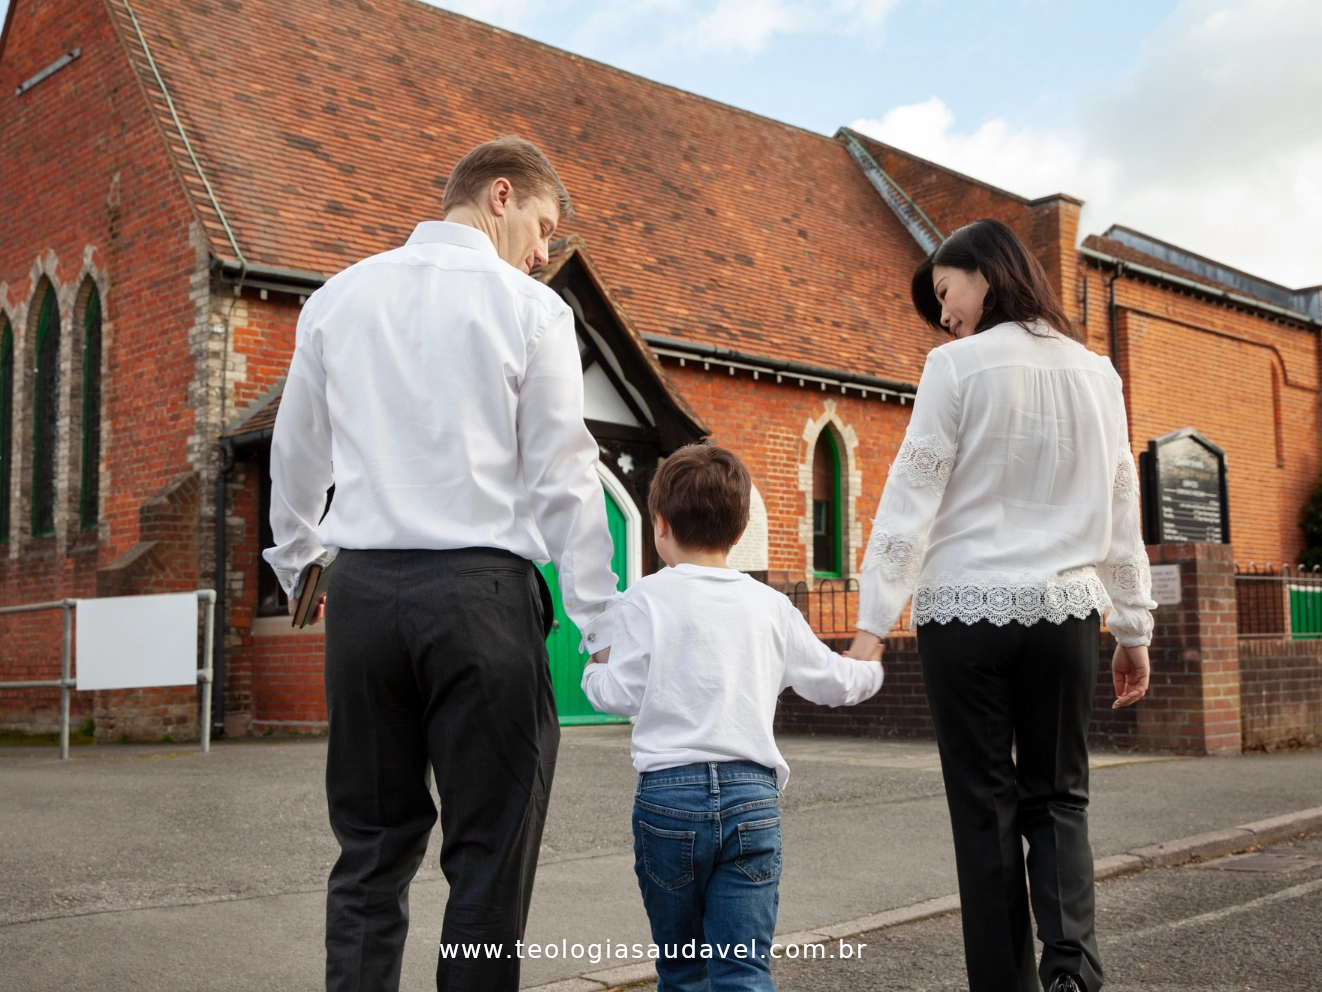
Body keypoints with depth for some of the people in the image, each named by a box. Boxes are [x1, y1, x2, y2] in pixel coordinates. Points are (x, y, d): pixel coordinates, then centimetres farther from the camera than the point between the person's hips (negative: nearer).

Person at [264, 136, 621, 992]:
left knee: (371, 848, 12)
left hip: (364, 589, 5)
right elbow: (564, 481, -4)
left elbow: (297, 455, 20)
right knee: (488, 857, 3)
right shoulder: (532, 310, -2)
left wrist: (295, 563, 36)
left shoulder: (338, 299, 11)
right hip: (480, 591, -4)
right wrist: (604, 628, 0)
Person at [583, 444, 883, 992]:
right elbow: (831, 680, 16)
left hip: (668, 793, -1)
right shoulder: (770, 604, 8)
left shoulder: (648, 597, -1)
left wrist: (594, 672, 17)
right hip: (752, 794, 2)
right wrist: (870, 670, 38)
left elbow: (622, 694, -5)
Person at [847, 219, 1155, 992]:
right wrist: (1135, 628, 17)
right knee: (1057, 798, 13)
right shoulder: (1097, 373, 9)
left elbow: (913, 497, -9)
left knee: (986, 809, 7)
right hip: (1066, 611, 4)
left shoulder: (959, 365, -5)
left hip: (967, 610, -3)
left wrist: (874, 623, -8)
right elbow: (1122, 510, 11)